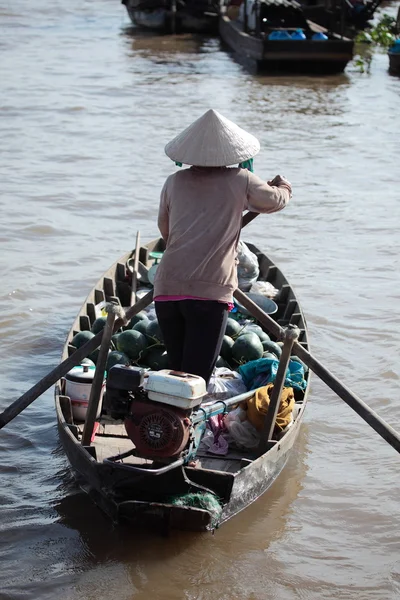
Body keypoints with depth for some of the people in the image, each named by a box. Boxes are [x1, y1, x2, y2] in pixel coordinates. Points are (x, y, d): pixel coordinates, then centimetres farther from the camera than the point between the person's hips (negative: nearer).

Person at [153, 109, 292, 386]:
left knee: (179, 371, 15)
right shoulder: (241, 181, 6)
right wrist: (283, 185, 46)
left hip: (166, 289, 4)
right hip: (210, 292, -4)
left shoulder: (174, 182, 14)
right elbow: (277, 200, 24)